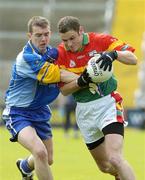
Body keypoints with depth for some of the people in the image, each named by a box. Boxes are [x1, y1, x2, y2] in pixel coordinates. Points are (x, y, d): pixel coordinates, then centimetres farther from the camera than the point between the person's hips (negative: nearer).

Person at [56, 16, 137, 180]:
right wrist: (81, 81, -22)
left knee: (115, 159, -24)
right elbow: (64, 90, -2)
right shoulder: (61, 53, -3)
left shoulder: (101, 40, -10)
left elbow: (133, 59, -13)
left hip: (108, 104, -4)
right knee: (105, 166, 12)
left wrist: (114, 54, -33)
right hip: (84, 110, 4)